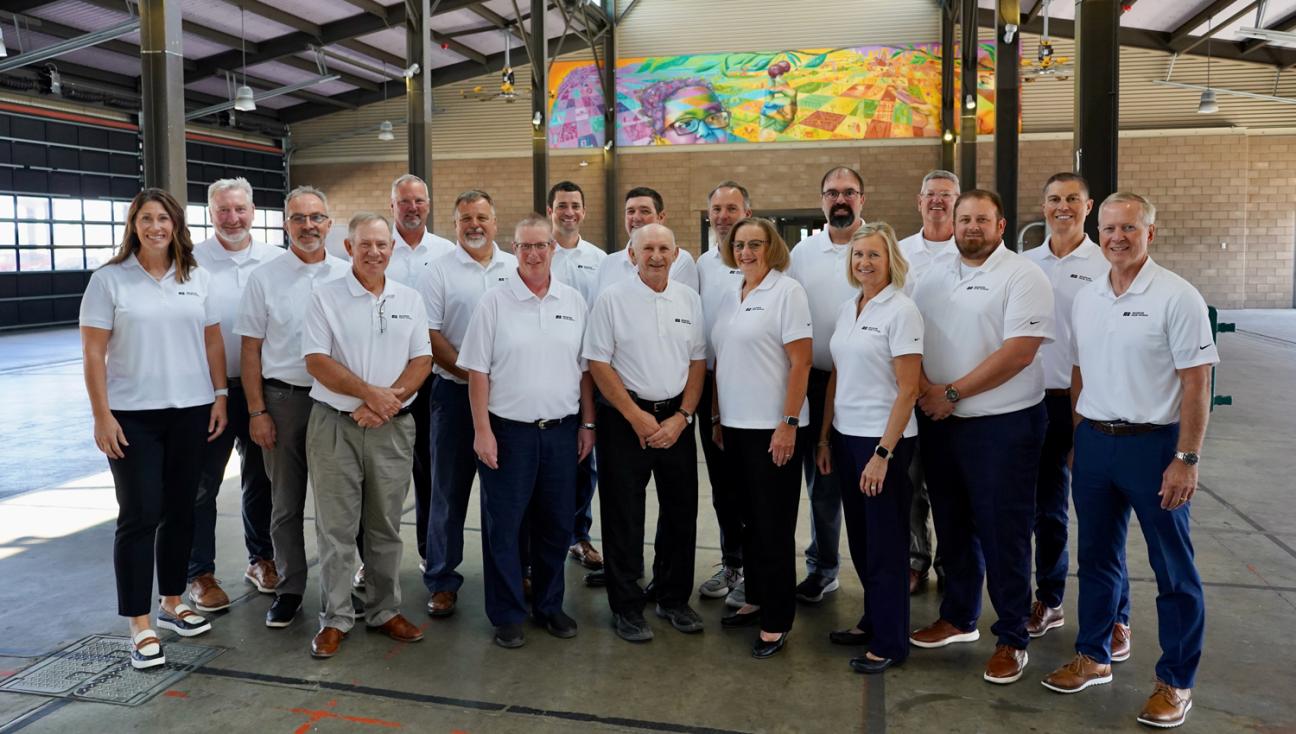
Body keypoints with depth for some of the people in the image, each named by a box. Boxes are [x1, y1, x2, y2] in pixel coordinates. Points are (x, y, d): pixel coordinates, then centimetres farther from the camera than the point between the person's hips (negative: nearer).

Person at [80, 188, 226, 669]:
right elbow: (93, 353, -5)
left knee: (179, 511, 11)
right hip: (132, 416, -3)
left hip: (191, 412, 4)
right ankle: (140, 627, 6)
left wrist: (220, 397, 4)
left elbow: (213, 341, 10)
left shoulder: (197, 278, 7)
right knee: (139, 516, -1)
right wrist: (101, 416, -11)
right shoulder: (109, 280, -3)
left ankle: (172, 604, 26)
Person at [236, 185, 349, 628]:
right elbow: (251, 350, 1)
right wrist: (257, 412, -5)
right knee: (286, 503, 8)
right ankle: (289, 588, 21)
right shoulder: (265, 278, 2)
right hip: (283, 398, -1)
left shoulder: (348, 275, 5)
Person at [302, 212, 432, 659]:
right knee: (336, 528, 3)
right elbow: (316, 361, -8)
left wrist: (388, 402, -12)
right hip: (335, 424, -2)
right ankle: (335, 619, 13)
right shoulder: (326, 297, -1)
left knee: (386, 526, 11)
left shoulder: (410, 300, 8)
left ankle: (385, 610, 23)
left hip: (393, 426, 3)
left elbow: (421, 360, 3)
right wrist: (370, 393, -17)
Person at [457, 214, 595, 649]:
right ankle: (507, 616, 18)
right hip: (508, 431, -3)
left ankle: (549, 606, 28)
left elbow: (585, 368, 11)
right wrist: (482, 431, -9)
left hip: (562, 431, 3)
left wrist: (588, 423, 7)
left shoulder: (574, 302, 7)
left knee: (556, 525, 12)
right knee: (504, 527, 4)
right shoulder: (495, 303, -3)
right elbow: (477, 372, -4)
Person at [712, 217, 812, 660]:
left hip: (773, 428, -7)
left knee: (774, 526, 1)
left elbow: (801, 362, -13)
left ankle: (776, 622, 10)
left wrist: (788, 424, -18)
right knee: (750, 520, 16)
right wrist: (717, 418, 12)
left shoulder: (787, 291, -8)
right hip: (736, 426, 7)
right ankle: (756, 599, 29)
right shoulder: (730, 298, 12)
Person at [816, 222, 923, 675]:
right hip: (846, 435, 7)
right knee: (860, 538, 15)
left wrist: (883, 453, -18)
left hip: (884, 439, -7)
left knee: (885, 543, 3)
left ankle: (890, 643, 15)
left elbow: (908, 390, -15)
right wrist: (825, 438, 12)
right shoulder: (847, 310, 10)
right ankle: (873, 621, 31)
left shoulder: (901, 311, -12)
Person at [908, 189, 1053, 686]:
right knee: (952, 525, 16)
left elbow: (1020, 351, -18)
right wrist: (923, 388, -10)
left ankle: (1012, 639, 15)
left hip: (1002, 424, -6)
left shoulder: (1022, 277, -9)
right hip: (940, 423, 6)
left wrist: (951, 393, -17)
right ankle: (958, 617, 33)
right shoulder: (933, 278, 11)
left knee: (1003, 532, 1)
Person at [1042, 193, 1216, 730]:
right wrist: (1077, 441, 11)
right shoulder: (1085, 299, 8)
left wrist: (1186, 459, -16)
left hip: (1154, 443, -5)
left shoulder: (1177, 297, -9)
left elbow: (1196, 384, -12)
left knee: (1173, 569, 5)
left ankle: (1176, 682, 19)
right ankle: (1093, 657, 31)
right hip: (1095, 442, 6)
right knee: (1096, 556, 16)